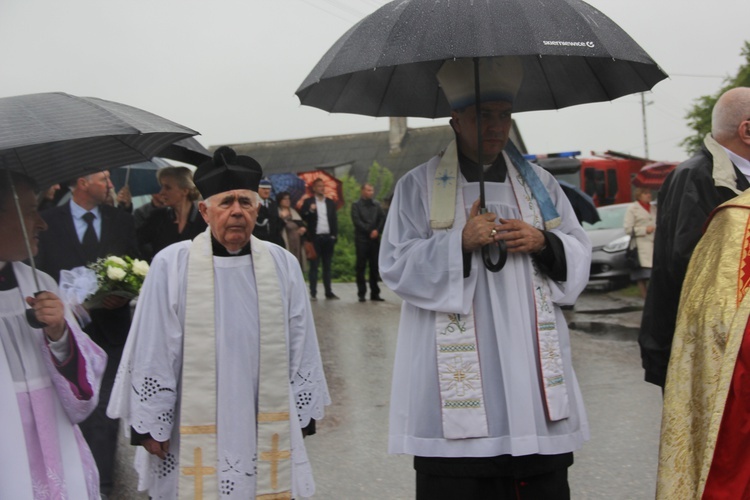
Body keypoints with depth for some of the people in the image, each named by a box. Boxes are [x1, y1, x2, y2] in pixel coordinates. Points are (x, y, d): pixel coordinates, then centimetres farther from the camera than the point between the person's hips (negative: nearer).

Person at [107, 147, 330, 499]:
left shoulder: (283, 265, 3)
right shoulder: (171, 266, -6)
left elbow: (301, 348, 9)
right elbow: (152, 354, -4)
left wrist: (302, 413, 10)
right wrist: (149, 424, -3)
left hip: (268, 435, 3)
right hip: (195, 441, -2)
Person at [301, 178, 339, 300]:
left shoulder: (331, 203, 12)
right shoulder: (308, 202, 2)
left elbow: (334, 220, 10)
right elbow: (303, 218, -5)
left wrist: (334, 235, 2)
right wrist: (310, 211, -22)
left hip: (328, 238, 3)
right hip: (315, 238, -3)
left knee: (327, 266, 8)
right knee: (314, 266, -1)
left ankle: (329, 292, 11)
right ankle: (313, 293, 0)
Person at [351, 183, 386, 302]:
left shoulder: (376, 205, 14)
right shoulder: (356, 205, 3)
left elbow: (383, 218, 7)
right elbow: (357, 221, -7)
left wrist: (377, 231, -8)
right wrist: (369, 231, -12)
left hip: (375, 239, 4)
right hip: (362, 239, -4)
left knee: (374, 266, 5)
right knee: (361, 267, -2)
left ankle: (375, 293, 10)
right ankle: (361, 293, 2)